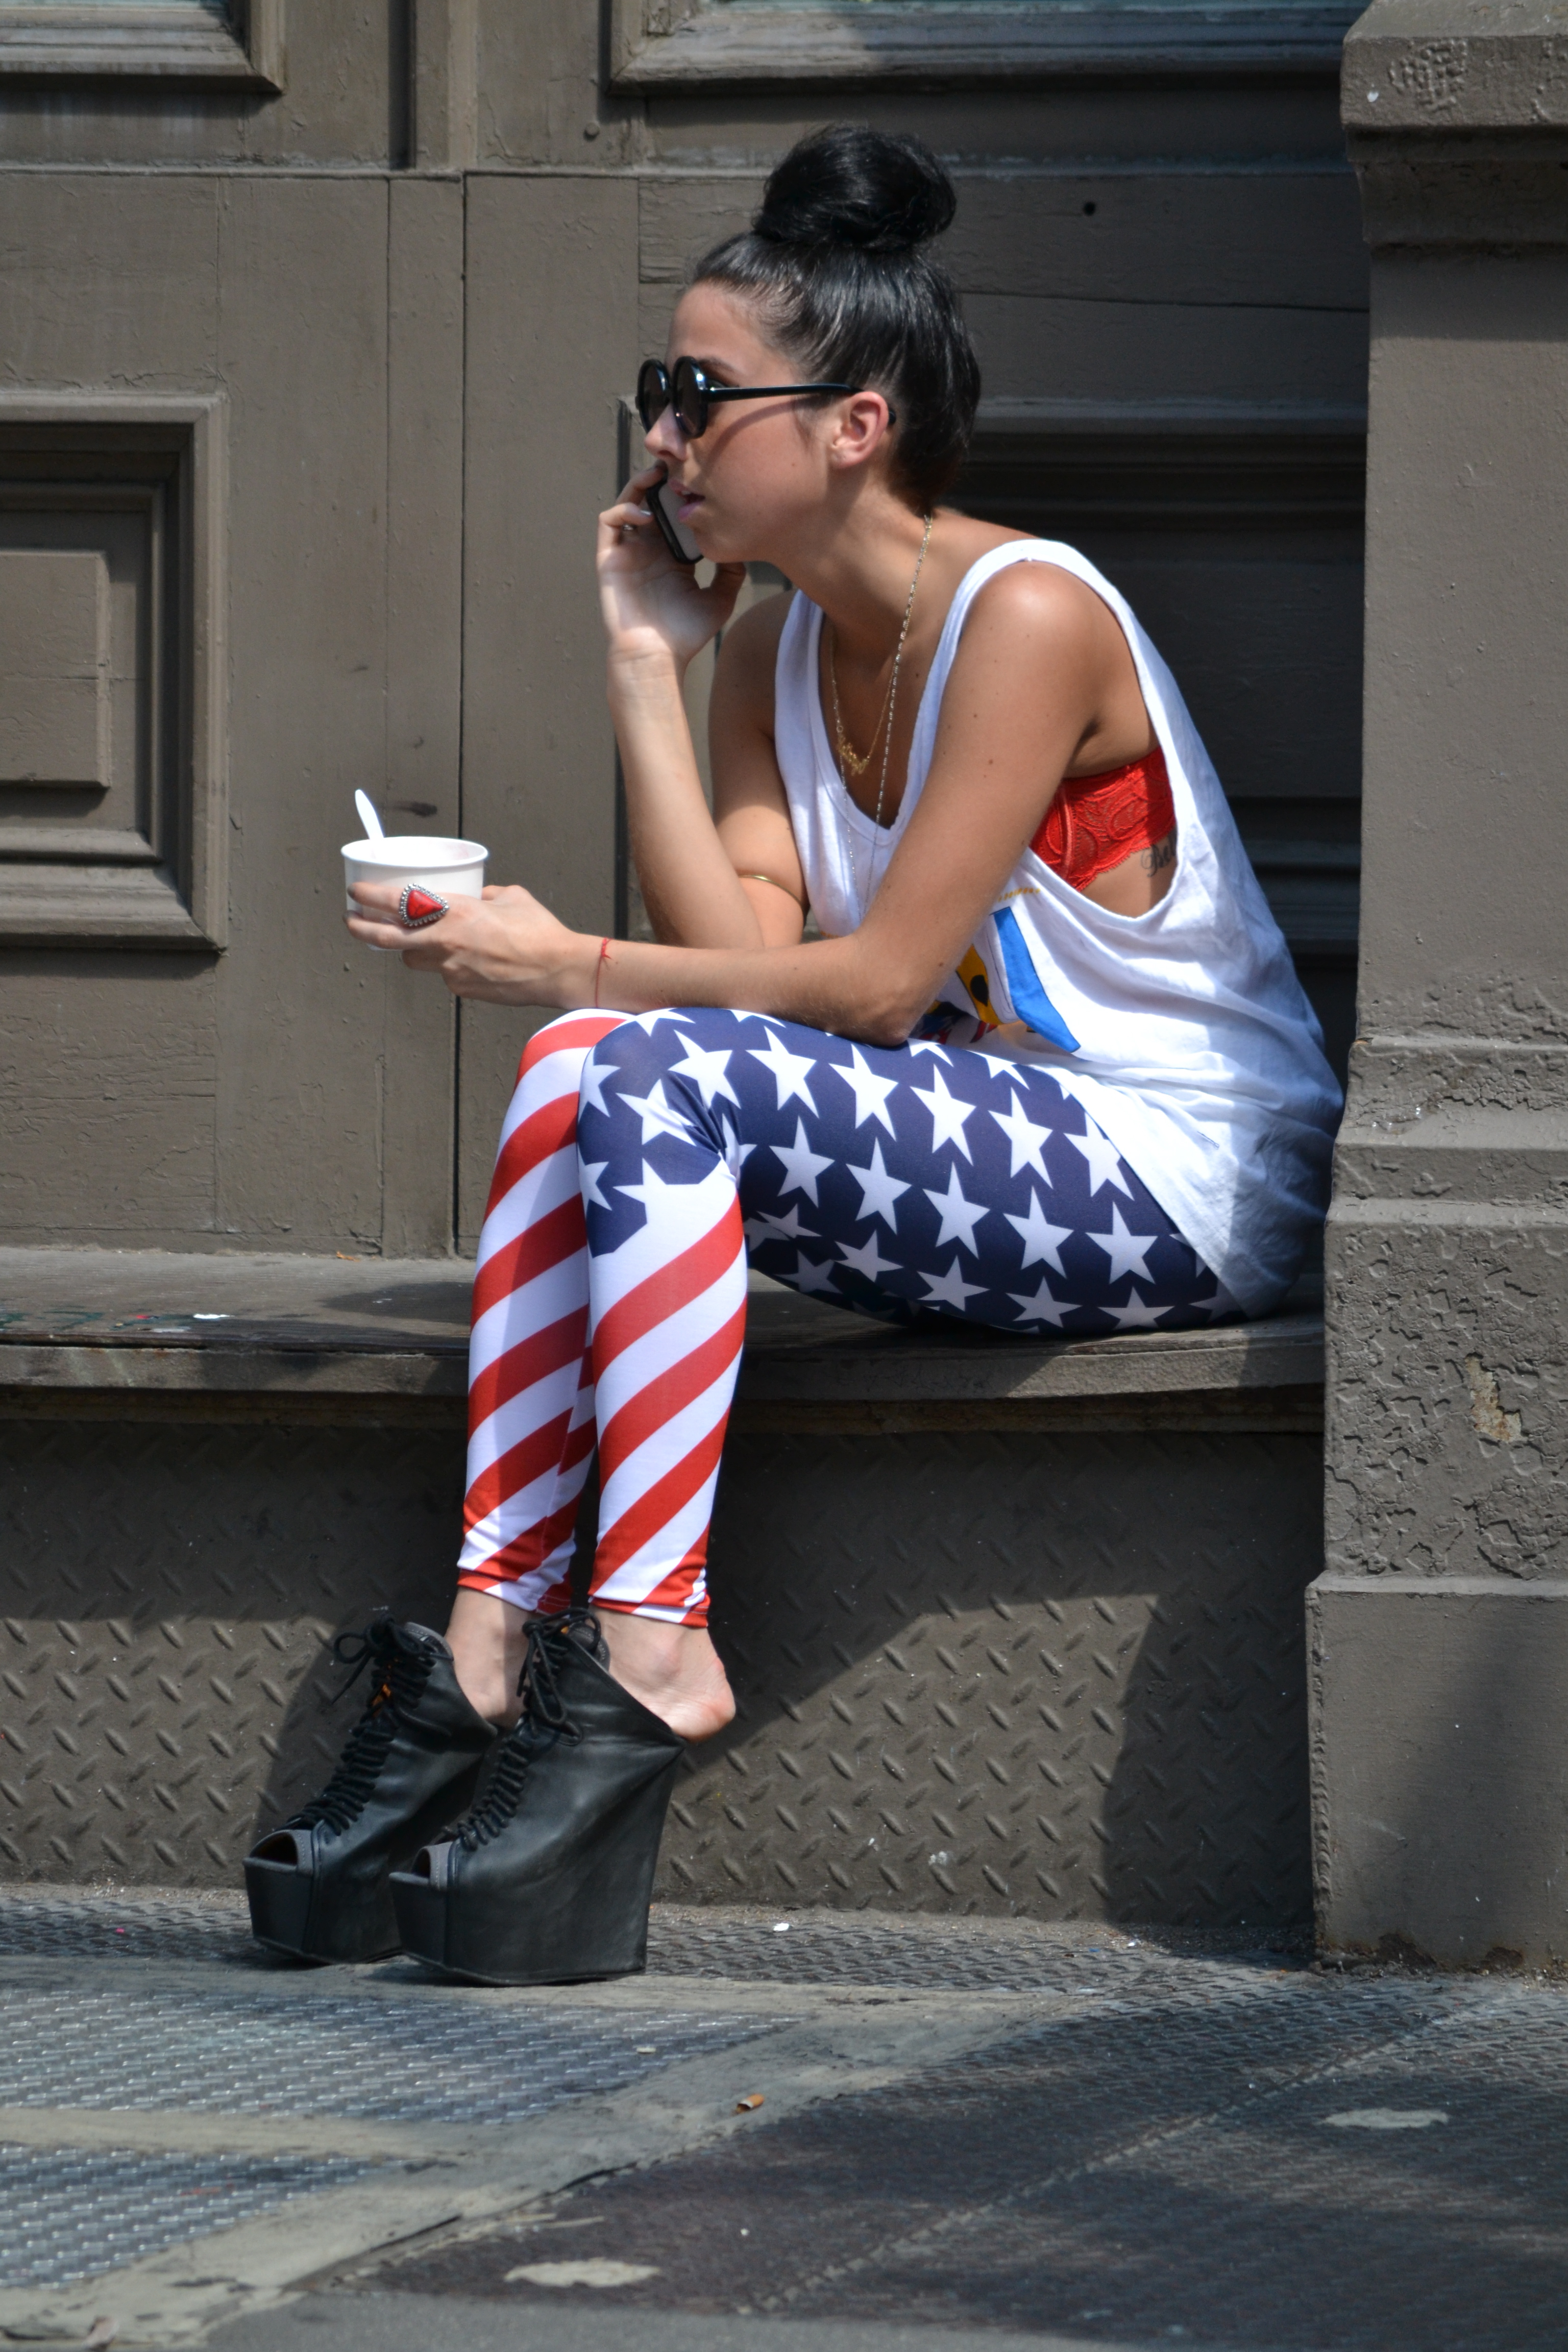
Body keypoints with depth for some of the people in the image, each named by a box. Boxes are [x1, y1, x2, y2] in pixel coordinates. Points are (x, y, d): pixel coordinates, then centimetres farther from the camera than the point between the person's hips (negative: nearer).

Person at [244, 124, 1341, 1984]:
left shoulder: (1026, 616, -15)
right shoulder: (774, 656, 10)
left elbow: (880, 983, -18)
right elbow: (742, 951, -4)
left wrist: (567, 967, -15)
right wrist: (646, 661, -2)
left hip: (1187, 1186, -8)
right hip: (978, 1164, 8)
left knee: (663, 1077, -26)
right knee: (583, 1085, -13)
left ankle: (648, 1645, -27)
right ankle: (497, 1637, -23)